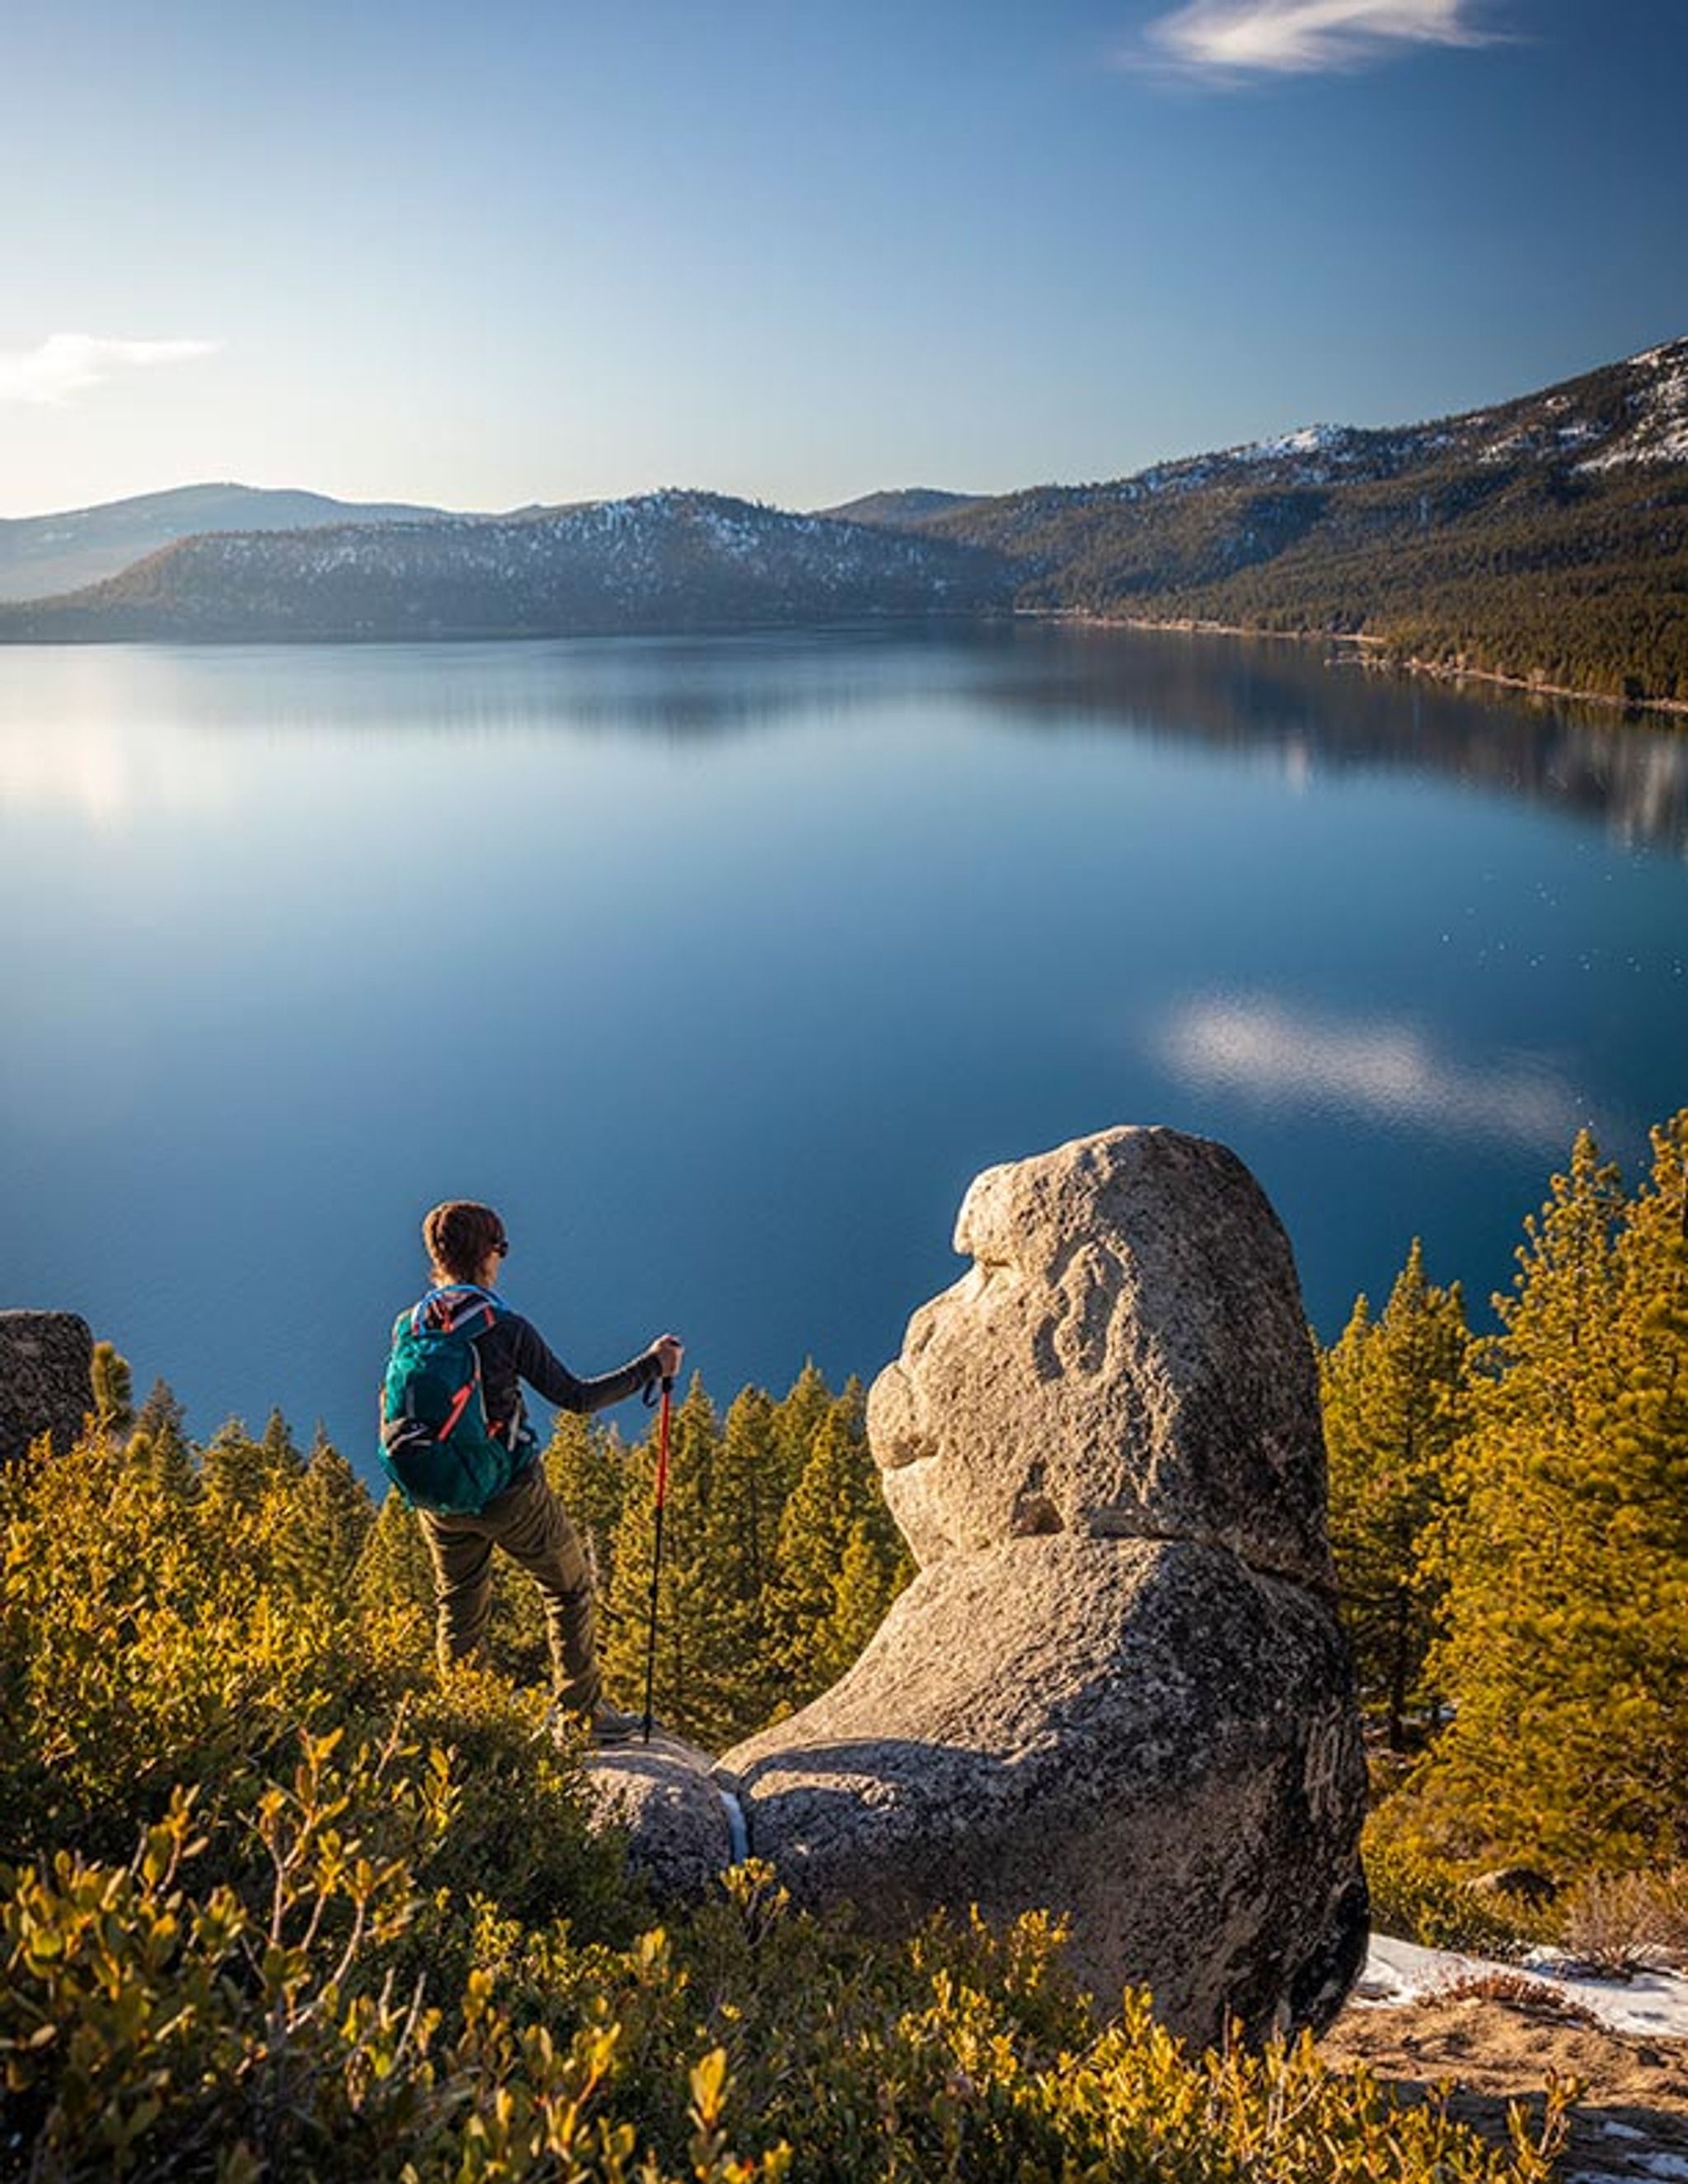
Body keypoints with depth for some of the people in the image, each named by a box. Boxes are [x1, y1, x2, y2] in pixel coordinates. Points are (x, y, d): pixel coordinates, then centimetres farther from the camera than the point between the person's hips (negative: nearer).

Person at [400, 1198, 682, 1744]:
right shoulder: (505, 1327, -20)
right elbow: (574, 1397, -17)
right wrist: (652, 1366, -9)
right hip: (511, 1495, -5)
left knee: (459, 1611, 22)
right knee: (570, 1591, 16)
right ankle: (582, 1715, 24)